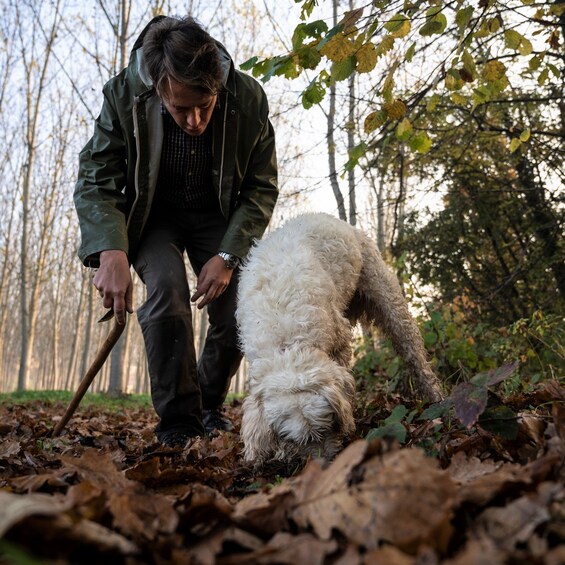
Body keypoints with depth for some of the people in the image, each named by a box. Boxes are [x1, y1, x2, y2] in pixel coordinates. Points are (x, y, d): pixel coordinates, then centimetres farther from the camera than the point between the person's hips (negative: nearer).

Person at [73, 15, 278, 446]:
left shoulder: (249, 99, -23)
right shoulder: (124, 94, -25)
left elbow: (262, 188, -13)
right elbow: (96, 180, -21)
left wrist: (228, 255, -24)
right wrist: (110, 251, -40)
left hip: (218, 215, 2)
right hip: (154, 216, -1)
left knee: (238, 309, -12)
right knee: (166, 288, -28)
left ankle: (209, 405, 17)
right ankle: (178, 419, -11)